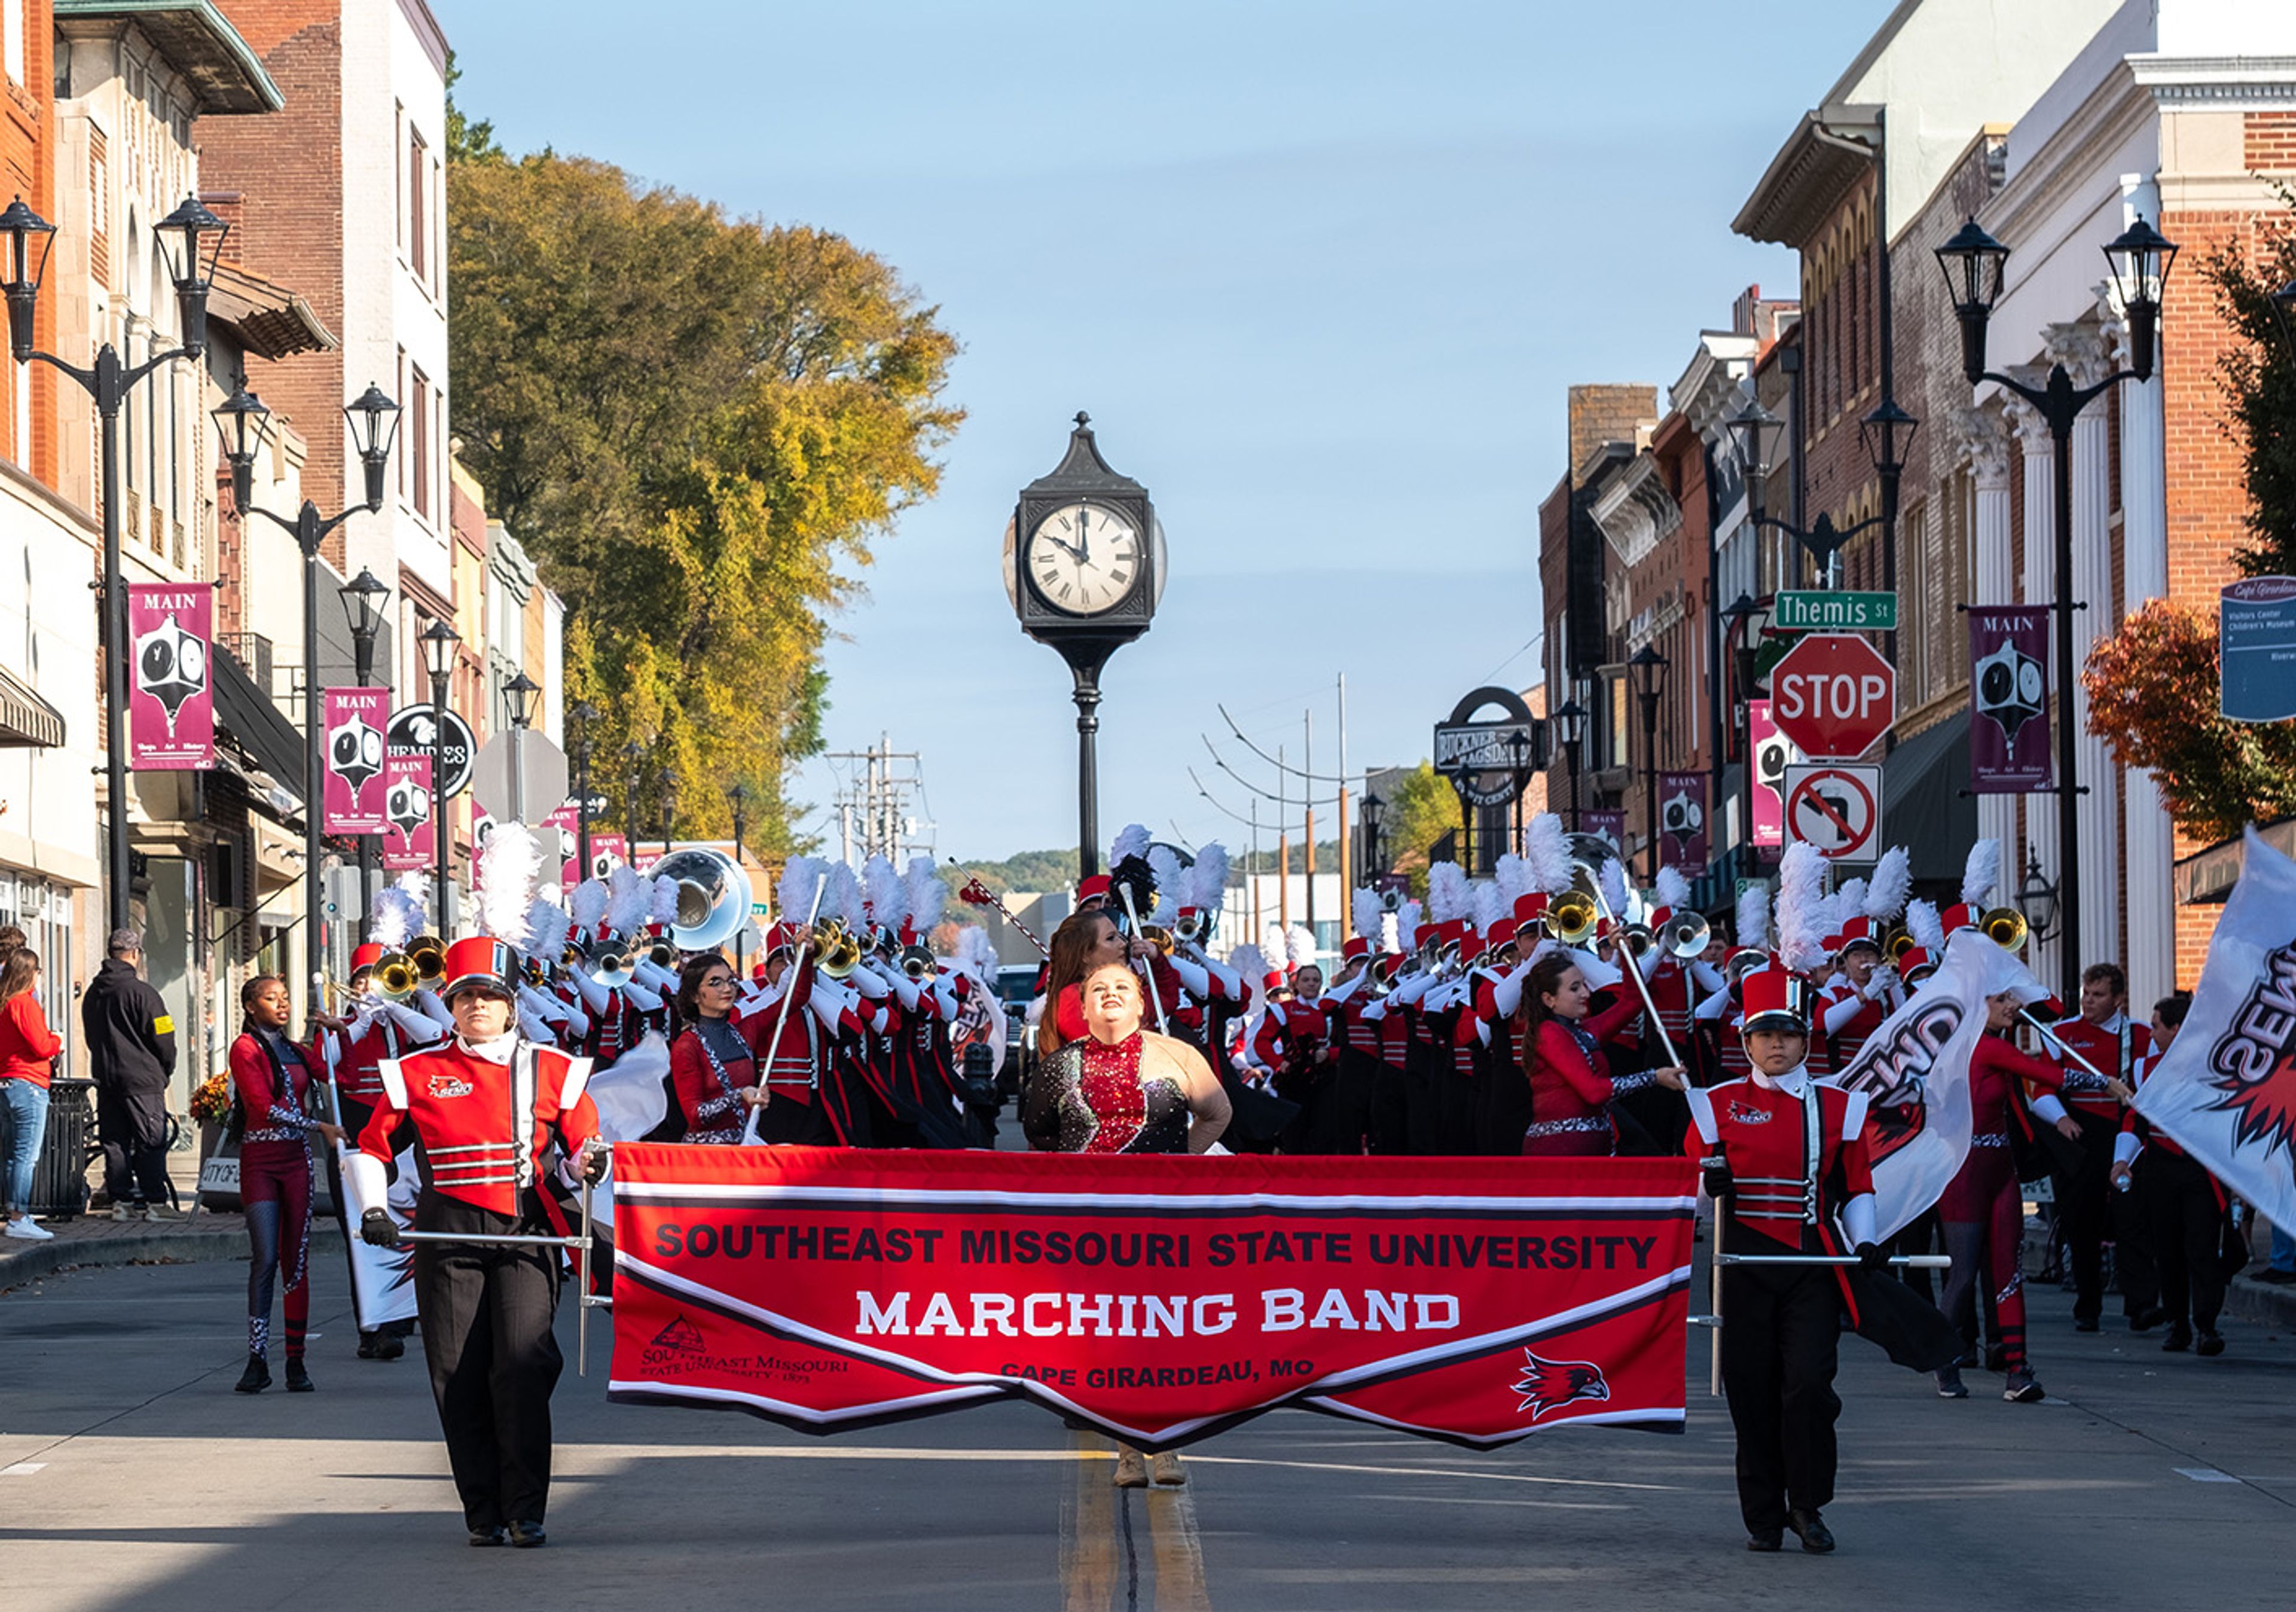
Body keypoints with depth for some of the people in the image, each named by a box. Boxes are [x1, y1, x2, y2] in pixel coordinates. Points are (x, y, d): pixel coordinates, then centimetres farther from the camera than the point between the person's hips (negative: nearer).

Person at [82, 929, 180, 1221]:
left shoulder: (92, 994, 9)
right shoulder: (140, 992, -14)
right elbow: (163, 1039, -11)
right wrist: (166, 1070, 6)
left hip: (105, 1077, 6)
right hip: (141, 1079, -6)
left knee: (115, 1142, 9)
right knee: (151, 1142, -2)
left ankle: (122, 1201, 9)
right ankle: (156, 1202, -4)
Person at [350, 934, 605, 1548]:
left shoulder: (551, 1071, 8)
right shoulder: (418, 1074, 9)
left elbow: (583, 1140, 13)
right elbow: (371, 1146, 15)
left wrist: (591, 1160, -11)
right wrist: (372, 1209, 0)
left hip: (525, 1236, -1)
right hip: (448, 1239, 1)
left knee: (523, 1364, -16)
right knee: (459, 1377, -1)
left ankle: (525, 1512, -11)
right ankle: (484, 1514, 9)